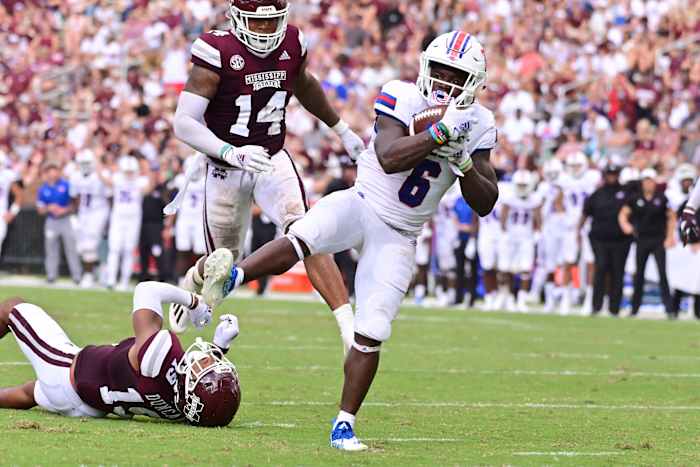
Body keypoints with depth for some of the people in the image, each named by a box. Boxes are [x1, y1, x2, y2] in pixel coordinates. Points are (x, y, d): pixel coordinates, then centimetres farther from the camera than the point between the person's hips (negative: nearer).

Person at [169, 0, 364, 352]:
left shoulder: (292, 44, -5)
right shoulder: (218, 53, -20)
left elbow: (303, 85, 20)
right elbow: (184, 123, -25)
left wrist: (343, 130, 29)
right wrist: (231, 153, -40)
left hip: (273, 162, 2)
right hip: (225, 170, -2)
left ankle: (348, 326, -29)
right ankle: (193, 283, 50)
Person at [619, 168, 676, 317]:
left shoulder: (662, 199, 1)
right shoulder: (635, 199, 4)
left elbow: (671, 218, 6)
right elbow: (623, 214, 4)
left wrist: (669, 237, -2)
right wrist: (625, 225, -17)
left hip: (658, 240, -2)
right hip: (641, 240, 2)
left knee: (662, 273, -10)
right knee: (639, 275, 8)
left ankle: (669, 309, -11)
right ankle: (635, 308, 18)